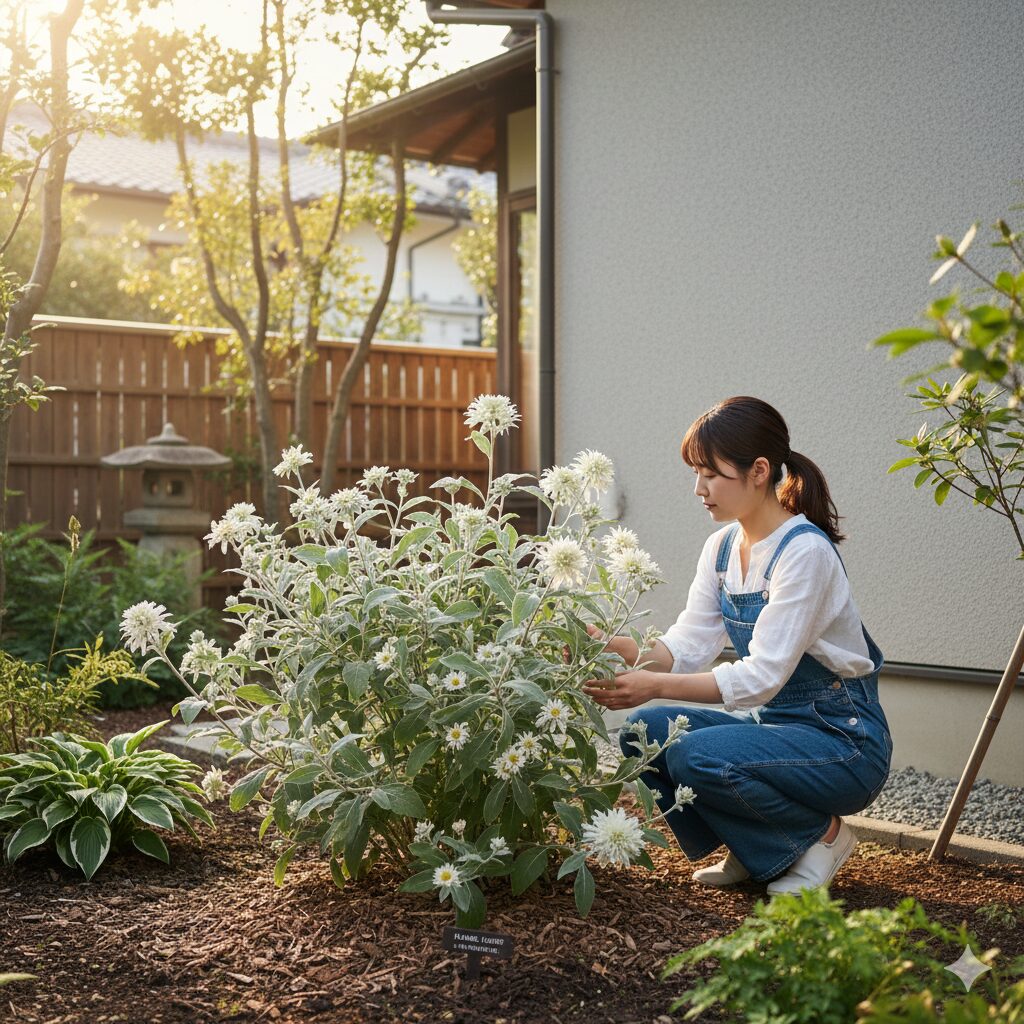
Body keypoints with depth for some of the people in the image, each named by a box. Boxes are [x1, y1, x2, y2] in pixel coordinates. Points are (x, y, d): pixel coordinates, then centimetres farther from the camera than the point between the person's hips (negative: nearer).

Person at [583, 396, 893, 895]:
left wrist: (655, 685, -33)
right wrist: (620, 650, -20)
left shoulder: (805, 551, -21)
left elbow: (762, 676, -27)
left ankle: (821, 834, -3)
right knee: (645, 731, -11)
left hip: (842, 741, -8)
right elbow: (689, 644, -2)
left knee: (699, 755, -29)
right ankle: (754, 851, 7)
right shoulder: (722, 546, 4)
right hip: (773, 721, 8)